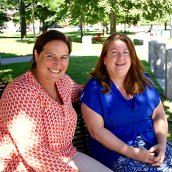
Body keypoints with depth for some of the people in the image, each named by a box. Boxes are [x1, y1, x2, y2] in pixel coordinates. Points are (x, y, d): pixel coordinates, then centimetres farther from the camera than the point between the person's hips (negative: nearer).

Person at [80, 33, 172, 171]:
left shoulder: (144, 81, 8)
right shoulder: (94, 88, -7)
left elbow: (159, 115, 10)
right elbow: (96, 131, -12)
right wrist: (131, 152, -18)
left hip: (152, 144, 5)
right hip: (114, 151, -5)